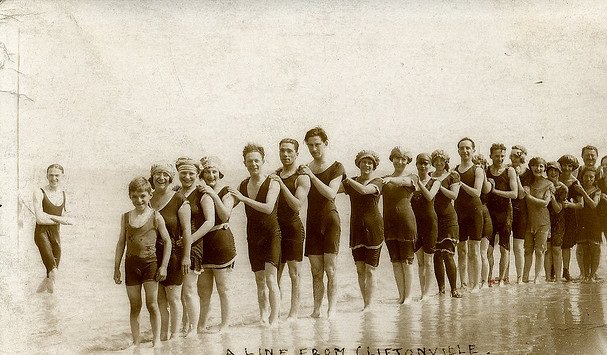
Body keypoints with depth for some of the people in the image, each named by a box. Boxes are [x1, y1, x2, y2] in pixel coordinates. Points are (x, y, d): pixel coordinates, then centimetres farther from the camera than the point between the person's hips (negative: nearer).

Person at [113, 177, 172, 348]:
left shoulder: (155, 217, -5)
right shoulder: (126, 217, 5)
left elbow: (167, 241, -1)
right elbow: (121, 243, 11)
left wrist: (164, 266, -5)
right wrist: (116, 268, 9)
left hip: (150, 263, -3)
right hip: (131, 264, 3)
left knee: (152, 304, -1)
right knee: (134, 306, 9)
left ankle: (156, 340, 9)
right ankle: (136, 341, 18)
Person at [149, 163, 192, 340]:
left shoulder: (179, 200, -8)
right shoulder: (148, 200, 7)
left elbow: (186, 229, -10)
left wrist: (186, 256, -13)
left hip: (173, 254, -5)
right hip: (153, 255, 5)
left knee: (173, 298, 1)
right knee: (159, 299, 10)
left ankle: (174, 335, 11)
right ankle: (163, 335, 19)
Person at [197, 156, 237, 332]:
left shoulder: (226, 192, -3)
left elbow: (225, 215, -19)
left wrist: (213, 195, -24)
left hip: (221, 243, -4)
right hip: (202, 243, 4)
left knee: (223, 287, 2)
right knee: (203, 288, 10)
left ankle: (225, 324, 11)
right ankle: (201, 324, 19)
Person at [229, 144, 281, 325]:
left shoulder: (272, 184, -9)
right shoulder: (243, 185, 8)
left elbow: (268, 208, -24)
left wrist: (243, 198, -28)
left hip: (271, 235, -5)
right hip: (253, 236, 5)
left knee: (271, 278, -12)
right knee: (259, 280, 9)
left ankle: (274, 318, -10)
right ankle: (263, 317, 15)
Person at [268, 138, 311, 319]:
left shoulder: (302, 178, -5)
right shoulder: (275, 174, 14)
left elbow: (298, 205, -19)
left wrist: (281, 185, -23)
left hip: (292, 227, -6)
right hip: (275, 227, 6)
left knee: (294, 273, -2)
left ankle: (294, 313, 2)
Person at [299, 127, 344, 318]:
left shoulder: (336, 167, 2)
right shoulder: (305, 169, 12)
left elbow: (331, 193, -14)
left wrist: (312, 176, -20)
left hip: (330, 219, -3)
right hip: (312, 222, 4)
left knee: (330, 269, -6)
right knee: (316, 271, 3)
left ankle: (331, 310, -4)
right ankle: (316, 309, 5)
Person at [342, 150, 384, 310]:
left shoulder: (377, 182, 0)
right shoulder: (351, 182, 13)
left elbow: (364, 190, -21)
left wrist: (348, 179, -20)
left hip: (373, 228, -4)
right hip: (356, 229, 4)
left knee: (370, 270, -5)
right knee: (360, 269, 2)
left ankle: (370, 304, -3)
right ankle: (366, 302, 10)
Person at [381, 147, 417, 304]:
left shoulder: (411, 178, 4)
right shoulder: (385, 179, 17)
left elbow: (403, 181, -20)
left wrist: (391, 179, -40)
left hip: (406, 220, -4)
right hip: (389, 222, 4)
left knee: (407, 260, -2)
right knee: (395, 261, 6)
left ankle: (408, 295, 4)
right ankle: (401, 294, 13)